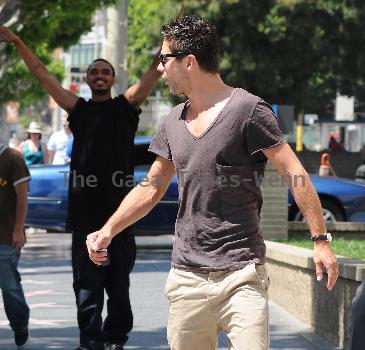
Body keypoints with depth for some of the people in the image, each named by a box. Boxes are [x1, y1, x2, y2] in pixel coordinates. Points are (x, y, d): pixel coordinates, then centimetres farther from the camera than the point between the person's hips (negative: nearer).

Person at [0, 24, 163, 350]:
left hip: (119, 207, -1)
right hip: (84, 209, 1)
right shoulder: (79, 109, 11)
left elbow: (156, 70, 0)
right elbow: (41, 73, 11)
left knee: (119, 281, 6)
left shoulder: (125, 107, 8)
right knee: (86, 281, 1)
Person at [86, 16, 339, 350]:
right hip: (187, 276, 6)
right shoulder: (175, 121, 13)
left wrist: (320, 239, -12)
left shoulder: (247, 109, -7)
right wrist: (108, 231, 12)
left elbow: (294, 173, -7)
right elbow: (151, 188, 22)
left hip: (240, 274, -6)